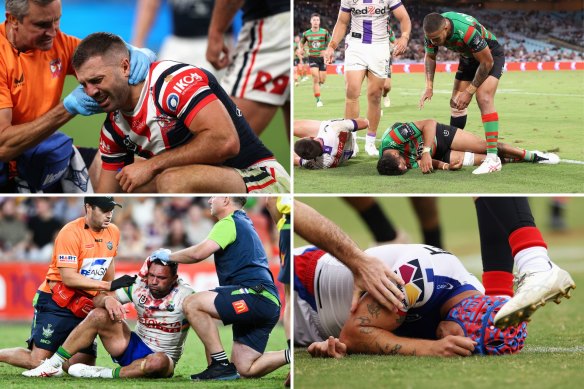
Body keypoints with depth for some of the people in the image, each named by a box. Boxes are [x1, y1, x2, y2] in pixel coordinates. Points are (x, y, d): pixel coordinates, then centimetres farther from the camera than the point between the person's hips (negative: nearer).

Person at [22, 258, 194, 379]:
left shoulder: (185, 296, -16)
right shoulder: (138, 286, -4)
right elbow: (96, 300, -1)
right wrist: (108, 300, -26)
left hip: (163, 357, -4)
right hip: (135, 347, 4)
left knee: (158, 361, -41)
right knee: (98, 315, -14)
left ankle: (102, 374, -27)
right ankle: (53, 365, -13)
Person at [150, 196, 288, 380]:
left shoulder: (229, 223, -3)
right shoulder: (244, 224, 28)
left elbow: (199, 253, -15)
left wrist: (169, 256, 1)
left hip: (256, 295, -10)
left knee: (192, 304, -18)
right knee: (246, 369, 9)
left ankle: (221, 365, -18)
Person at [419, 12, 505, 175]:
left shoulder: (467, 30, -41)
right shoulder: (432, 32, -20)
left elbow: (487, 62, -28)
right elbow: (430, 57, 3)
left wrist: (469, 92, -21)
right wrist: (429, 87, -10)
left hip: (491, 54, -7)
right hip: (468, 57, 7)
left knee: (484, 99, -23)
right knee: (456, 102, 4)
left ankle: (493, 158, -28)